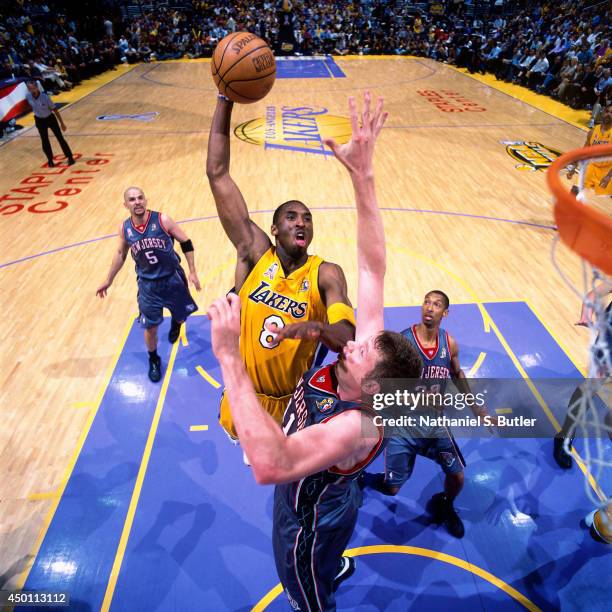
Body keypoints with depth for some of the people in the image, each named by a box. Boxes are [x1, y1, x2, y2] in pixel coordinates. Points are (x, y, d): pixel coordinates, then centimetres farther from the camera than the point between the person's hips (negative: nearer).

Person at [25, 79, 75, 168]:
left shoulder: (45, 97, -25)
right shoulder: (28, 96, -15)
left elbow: (54, 110, -16)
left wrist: (62, 123, -12)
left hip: (50, 118, -3)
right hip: (39, 120, 3)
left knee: (60, 138, -1)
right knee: (45, 141, 7)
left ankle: (70, 157, 9)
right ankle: (50, 160, 20)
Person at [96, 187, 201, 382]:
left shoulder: (162, 220, -17)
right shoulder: (124, 228, -8)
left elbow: (186, 243, -8)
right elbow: (120, 254, 9)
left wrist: (192, 272, -11)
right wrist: (108, 281, 14)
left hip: (173, 279, -1)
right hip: (147, 285, 1)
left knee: (181, 315, 18)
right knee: (150, 327, 6)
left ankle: (175, 323, 56)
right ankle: (153, 361, 32)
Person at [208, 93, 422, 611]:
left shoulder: (356, 426, -47)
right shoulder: (370, 343, -29)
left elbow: (271, 464, -65)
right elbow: (372, 267, -32)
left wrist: (230, 356, -66)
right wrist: (362, 174, -39)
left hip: (309, 518, -7)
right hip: (328, 495, 7)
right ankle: (337, 568, 75)